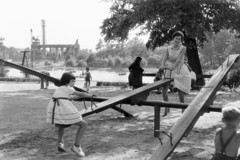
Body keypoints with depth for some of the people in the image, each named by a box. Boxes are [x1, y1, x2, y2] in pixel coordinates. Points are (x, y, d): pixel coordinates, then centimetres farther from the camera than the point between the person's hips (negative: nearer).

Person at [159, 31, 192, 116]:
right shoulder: (168, 48, 2)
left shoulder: (183, 48, -8)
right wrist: (162, 65, -30)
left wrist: (173, 66, -38)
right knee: (164, 88, -11)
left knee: (180, 89, -1)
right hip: (169, 69, 3)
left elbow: (179, 59, -21)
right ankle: (166, 108, 4)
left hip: (179, 70, -3)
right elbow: (165, 58, -8)